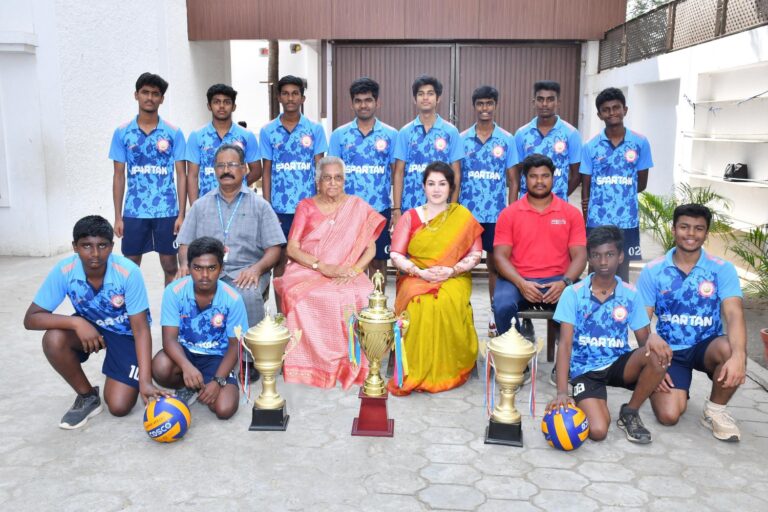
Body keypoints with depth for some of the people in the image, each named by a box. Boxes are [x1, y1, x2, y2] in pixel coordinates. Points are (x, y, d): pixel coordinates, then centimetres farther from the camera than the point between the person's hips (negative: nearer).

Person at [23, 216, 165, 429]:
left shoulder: (128, 272, -30)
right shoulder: (64, 271, -23)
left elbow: (141, 329, -27)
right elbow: (31, 318, -20)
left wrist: (145, 380, -36)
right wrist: (77, 322, -36)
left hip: (126, 332, -3)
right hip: (89, 326, 3)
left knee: (119, 406, -16)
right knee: (53, 340, -31)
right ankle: (87, 396, -4)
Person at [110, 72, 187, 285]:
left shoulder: (173, 133, 0)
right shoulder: (122, 133, 4)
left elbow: (181, 175, 1)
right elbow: (119, 176, 6)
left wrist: (181, 214, -5)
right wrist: (118, 217, 2)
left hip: (167, 211, -1)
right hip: (133, 212, 1)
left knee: (170, 266, 6)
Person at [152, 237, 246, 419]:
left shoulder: (232, 299, -17)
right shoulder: (174, 291, -17)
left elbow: (235, 345, -9)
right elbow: (169, 339, -20)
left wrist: (218, 381, -23)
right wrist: (187, 366, -41)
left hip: (216, 357, 0)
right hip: (184, 352, 1)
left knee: (225, 409, -24)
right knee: (160, 367, -35)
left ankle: (194, 387, 11)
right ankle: (187, 387, 2)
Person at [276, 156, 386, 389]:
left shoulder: (358, 207, 10)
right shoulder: (306, 207, 9)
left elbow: (370, 249, 7)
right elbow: (292, 248, 1)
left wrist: (353, 270, -13)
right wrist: (323, 267, -14)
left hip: (346, 275, 0)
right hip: (307, 271, 0)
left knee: (361, 298, -33)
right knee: (299, 296, -35)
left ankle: (350, 362, -15)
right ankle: (310, 362, -20)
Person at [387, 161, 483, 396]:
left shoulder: (463, 216, 9)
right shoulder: (410, 217, 9)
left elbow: (475, 255, 5)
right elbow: (396, 255, 3)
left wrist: (453, 270, -13)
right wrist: (421, 272, -14)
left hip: (454, 278, 0)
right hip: (416, 277, 0)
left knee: (448, 303, -35)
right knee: (420, 304, -34)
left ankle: (447, 371, -19)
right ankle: (415, 373, -23)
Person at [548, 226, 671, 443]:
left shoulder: (630, 294, 0)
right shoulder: (573, 293, -8)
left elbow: (643, 339, 2)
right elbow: (565, 344, -12)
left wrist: (653, 338, -25)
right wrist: (562, 392, -22)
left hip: (618, 363, 3)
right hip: (586, 369, -3)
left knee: (658, 355, -29)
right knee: (597, 431, -25)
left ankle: (630, 413, -3)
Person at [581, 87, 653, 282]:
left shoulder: (640, 143, 0)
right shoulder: (590, 146, 0)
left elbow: (641, 183, 5)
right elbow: (586, 187, 2)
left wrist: (617, 193, -3)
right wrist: (585, 220, -2)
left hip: (627, 221, 0)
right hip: (597, 221, 0)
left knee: (622, 271, 9)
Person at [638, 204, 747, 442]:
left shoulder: (722, 269, -5)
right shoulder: (653, 271, -4)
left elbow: (734, 315, -18)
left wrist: (738, 356, -37)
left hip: (706, 346, 0)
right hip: (670, 351, 0)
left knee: (730, 349, -36)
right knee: (668, 415, -20)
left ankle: (714, 411, -7)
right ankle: (677, 391, 20)